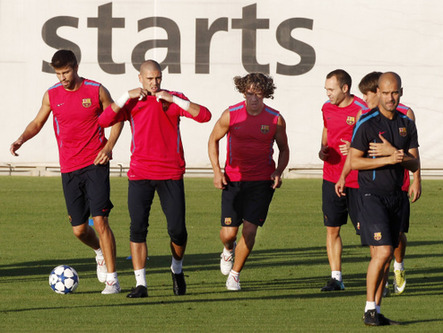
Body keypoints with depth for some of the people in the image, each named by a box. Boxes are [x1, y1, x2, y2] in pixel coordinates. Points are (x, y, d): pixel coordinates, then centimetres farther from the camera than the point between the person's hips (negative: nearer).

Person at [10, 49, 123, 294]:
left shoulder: (96, 91, -3)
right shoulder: (51, 95, 4)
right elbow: (37, 123, 15)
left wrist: (109, 146, -8)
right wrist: (21, 139, -5)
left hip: (95, 164, -3)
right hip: (69, 168, 3)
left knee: (100, 220, -14)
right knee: (79, 229, 3)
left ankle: (112, 279, -9)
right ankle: (100, 252, 38)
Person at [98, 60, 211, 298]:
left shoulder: (174, 99, 5)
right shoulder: (132, 103, 6)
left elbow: (204, 116, -8)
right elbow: (104, 121, -7)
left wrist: (173, 99, -15)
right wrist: (127, 97, -13)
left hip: (171, 173, 0)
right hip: (140, 174, 0)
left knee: (177, 229, -3)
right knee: (138, 227, -10)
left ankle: (177, 270, 26)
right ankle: (140, 284, -6)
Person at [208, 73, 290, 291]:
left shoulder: (276, 119, -4)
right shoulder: (231, 115, -6)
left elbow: (284, 148, 11)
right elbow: (213, 139, 9)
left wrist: (278, 172, -6)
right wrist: (217, 172, 0)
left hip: (262, 181, 0)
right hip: (233, 180, 0)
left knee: (250, 229, -9)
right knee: (228, 232, -3)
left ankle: (235, 274, 10)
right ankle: (228, 249, 36)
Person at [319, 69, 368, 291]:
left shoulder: (362, 111, -10)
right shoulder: (327, 108, 8)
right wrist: (323, 150, 7)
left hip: (356, 180, -5)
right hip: (331, 179, 5)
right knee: (332, 229, 3)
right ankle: (336, 277, 9)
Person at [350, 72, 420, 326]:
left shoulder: (406, 124, 9)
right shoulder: (367, 124, -8)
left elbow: (415, 164, 9)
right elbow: (354, 161, -10)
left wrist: (400, 156, -13)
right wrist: (388, 159, -18)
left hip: (396, 196, 6)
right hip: (372, 195, -6)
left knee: (385, 257, 6)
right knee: (383, 251, -15)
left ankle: (377, 311, 11)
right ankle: (369, 309, -6)